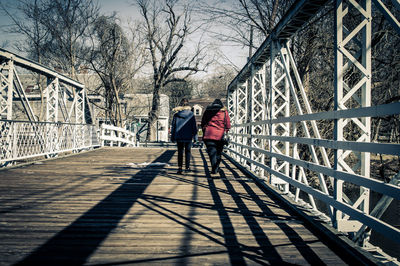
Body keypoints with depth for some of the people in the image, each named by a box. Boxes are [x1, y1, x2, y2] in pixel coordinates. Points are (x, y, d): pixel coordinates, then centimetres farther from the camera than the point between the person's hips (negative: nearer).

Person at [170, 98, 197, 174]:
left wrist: (172, 136, 10)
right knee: (187, 151, 12)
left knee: (180, 152, 5)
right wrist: (195, 135, 11)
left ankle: (179, 167, -9)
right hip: (188, 136, -1)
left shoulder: (176, 114, -1)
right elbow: (194, 126, -1)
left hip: (179, 136, 1)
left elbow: (173, 126, 3)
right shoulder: (191, 114, -4)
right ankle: (187, 167, 16)